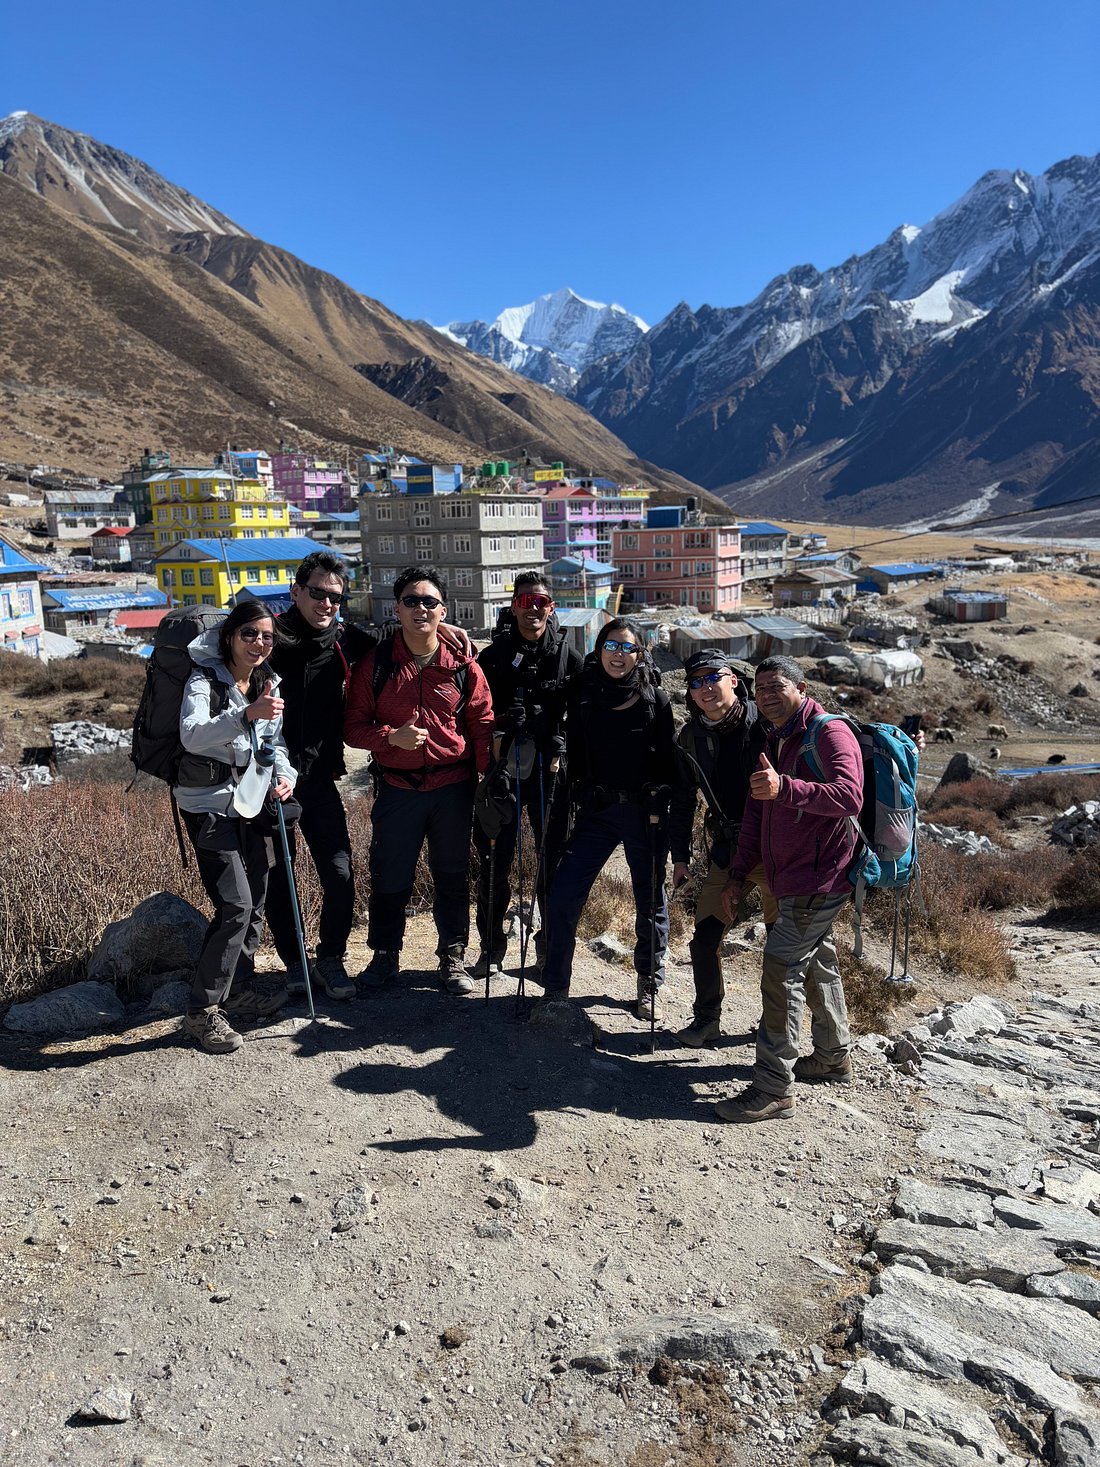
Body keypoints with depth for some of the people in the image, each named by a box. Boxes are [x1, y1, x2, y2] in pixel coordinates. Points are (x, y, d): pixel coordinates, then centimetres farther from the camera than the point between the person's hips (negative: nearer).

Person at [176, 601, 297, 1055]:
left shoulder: (270, 685, 7)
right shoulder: (204, 681, -13)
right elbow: (191, 735, -32)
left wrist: (283, 775, -7)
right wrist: (247, 714, -46)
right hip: (209, 803, -7)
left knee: (256, 900, 11)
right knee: (235, 905, -14)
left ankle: (238, 990, 28)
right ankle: (202, 1010, -2)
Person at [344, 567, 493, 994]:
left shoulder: (464, 666, -2)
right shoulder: (375, 663, -3)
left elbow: (483, 728, 3)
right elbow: (354, 726, 0)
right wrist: (391, 736, -19)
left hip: (453, 789, 0)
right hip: (397, 788, 0)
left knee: (452, 878, 13)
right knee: (389, 879, 10)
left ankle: (453, 958, 29)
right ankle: (385, 955, 31)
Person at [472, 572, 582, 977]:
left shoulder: (569, 657, 5)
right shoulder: (494, 655, 6)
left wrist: (561, 751, -4)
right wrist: (495, 734, -6)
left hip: (549, 773, 0)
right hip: (503, 771, 0)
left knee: (554, 860, 6)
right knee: (495, 862, 3)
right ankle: (491, 946, 19)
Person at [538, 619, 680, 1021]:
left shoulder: (655, 700, -2)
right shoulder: (583, 695, 3)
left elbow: (669, 761, -4)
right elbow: (574, 755, 7)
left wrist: (660, 808, -13)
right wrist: (576, 801, 0)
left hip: (644, 812, -1)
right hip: (596, 811, 2)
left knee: (650, 901, 10)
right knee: (562, 897, -6)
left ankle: (649, 986, 29)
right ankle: (555, 988, 9)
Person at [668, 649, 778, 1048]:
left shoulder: (766, 722, -12)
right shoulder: (691, 737, 2)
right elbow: (683, 800, 11)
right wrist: (680, 856, 8)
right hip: (728, 850, 4)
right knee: (704, 938, 2)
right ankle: (706, 1019, 22)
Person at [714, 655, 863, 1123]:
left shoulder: (830, 733, -14)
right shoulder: (773, 743, 15)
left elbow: (849, 796, -30)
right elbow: (755, 813, 17)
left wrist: (784, 788, -43)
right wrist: (738, 874, 13)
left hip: (819, 878, -10)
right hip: (795, 879, 10)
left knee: (781, 969, -13)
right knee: (817, 964, 21)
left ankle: (773, 1090, -7)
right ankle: (832, 1059, 39)